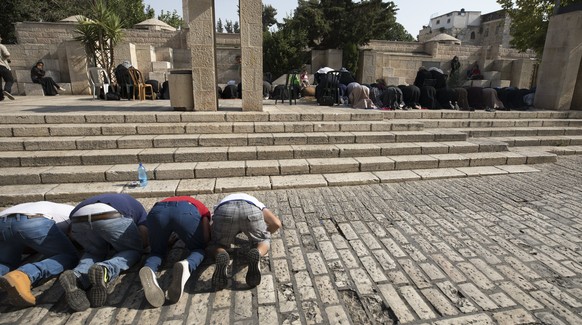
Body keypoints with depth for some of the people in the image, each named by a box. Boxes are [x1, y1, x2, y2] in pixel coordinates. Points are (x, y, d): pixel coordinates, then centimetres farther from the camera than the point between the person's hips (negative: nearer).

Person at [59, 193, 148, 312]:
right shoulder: (138, 207, 33)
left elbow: (72, 233, 33)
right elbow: (144, 239, 14)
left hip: (78, 218, 4)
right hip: (112, 217, -4)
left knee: (95, 253, 29)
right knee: (133, 252, 20)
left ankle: (77, 277, -2)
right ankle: (105, 271, -10)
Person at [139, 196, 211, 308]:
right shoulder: (203, 208, 36)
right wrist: (206, 244, 31)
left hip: (157, 210, 3)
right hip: (186, 211, -3)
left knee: (157, 251, 26)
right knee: (198, 249, 21)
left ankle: (149, 269, -10)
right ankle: (187, 266, -15)